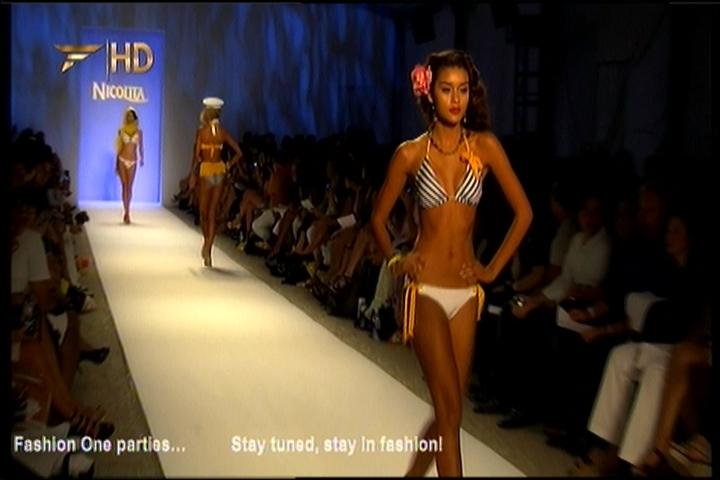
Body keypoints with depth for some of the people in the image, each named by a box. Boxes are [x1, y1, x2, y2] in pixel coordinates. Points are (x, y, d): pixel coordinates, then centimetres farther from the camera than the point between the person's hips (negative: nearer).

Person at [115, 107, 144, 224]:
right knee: (125, 186, -3)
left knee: (129, 186, 3)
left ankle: (127, 212, 13)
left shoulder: (139, 131, 5)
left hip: (133, 161, 1)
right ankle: (127, 212, -1)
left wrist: (141, 158, -1)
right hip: (122, 160, -1)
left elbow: (140, 146, 9)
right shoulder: (121, 130, 3)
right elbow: (119, 147, 6)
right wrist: (116, 163, 6)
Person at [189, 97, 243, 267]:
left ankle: (207, 244, 19)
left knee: (203, 211, 12)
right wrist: (228, 166, 8)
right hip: (219, 172, 4)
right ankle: (208, 250, 2)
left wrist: (193, 175, -5)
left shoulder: (202, 131, -9)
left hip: (205, 171, -4)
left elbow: (196, 156, -12)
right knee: (212, 212, 7)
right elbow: (238, 152, 2)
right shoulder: (223, 132, 3)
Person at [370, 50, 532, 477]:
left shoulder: (485, 146, -1)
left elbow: (524, 212, 4)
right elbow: (379, 218, 9)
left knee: (450, 407, 10)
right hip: (426, 290, -3)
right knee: (450, 408, -6)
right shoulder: (411, 153, -3)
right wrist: (394, 261, -3)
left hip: (467, 292, 3)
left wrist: (494, 268, 2)